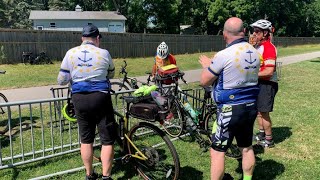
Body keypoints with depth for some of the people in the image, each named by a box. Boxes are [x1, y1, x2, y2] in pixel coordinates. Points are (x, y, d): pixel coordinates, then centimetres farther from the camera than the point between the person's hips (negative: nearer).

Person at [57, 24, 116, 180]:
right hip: (100, 98, -3)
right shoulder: (103, 53, -4)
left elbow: (61, 80, 3)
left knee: (86, 139, 16)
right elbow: (111, 75, 13)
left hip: (79, 98, 3)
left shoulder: (70, 53, 1)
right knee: (107, 140, 7)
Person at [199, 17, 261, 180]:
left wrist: (207, 65, 10)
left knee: (217, 152, 4)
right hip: (251, 107, 7)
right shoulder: (255, 53, 4)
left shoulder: (223, 55, -19)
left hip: (230, 110, -7)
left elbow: (204, 81, -10)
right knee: (247, 148, 21)